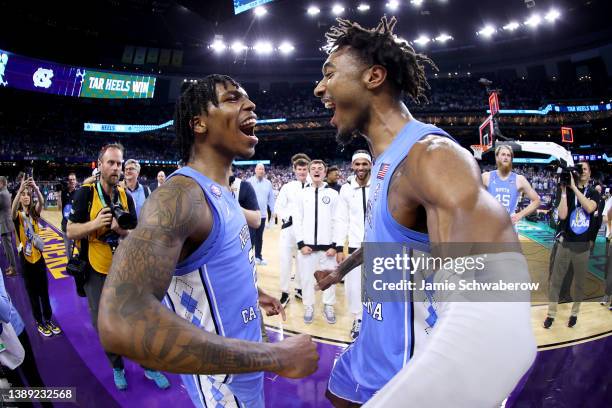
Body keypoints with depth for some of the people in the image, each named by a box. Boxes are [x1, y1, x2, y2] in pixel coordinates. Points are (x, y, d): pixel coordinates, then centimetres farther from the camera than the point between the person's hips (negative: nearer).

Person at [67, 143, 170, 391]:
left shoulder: (126, 196, 0)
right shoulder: (86, 193, -10)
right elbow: (71, 232, -9)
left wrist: (120, 228, -20)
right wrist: (95, 224, -27)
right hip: (96, 271, -2)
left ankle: (149, 366, 26)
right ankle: (117, 367, 35)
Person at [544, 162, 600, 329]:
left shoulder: (593, 193, 2)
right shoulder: (567, 191, -2)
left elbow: (589, 208, -21)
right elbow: (562, 215, -15)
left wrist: (574, 187, -22)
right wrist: (564, 191, -18)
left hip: (583, 245, 1)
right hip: (565, 243, -1)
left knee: (579, 281, 12)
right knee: (556, 279, 2)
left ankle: (574, 313, 28)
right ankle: (551, 314, 12)